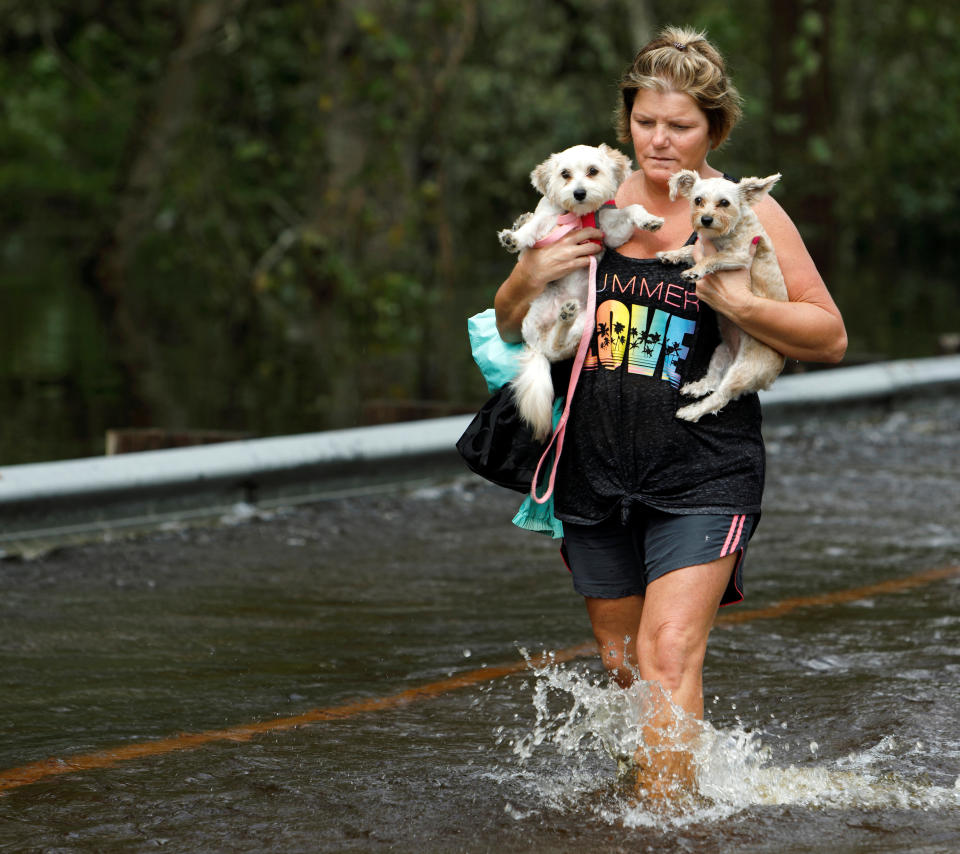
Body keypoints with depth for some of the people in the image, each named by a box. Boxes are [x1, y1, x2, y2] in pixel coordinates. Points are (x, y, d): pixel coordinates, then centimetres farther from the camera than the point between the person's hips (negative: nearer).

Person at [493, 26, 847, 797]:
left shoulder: (748, 214, -2)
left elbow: (830, 337, -4)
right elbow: (509, 328, 15)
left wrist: (740, 302, -20)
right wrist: (531, 278, -8)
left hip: (702, 475, -4)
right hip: (595, 471, 4)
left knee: (669, 654, -17)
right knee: (624, 665, 13)